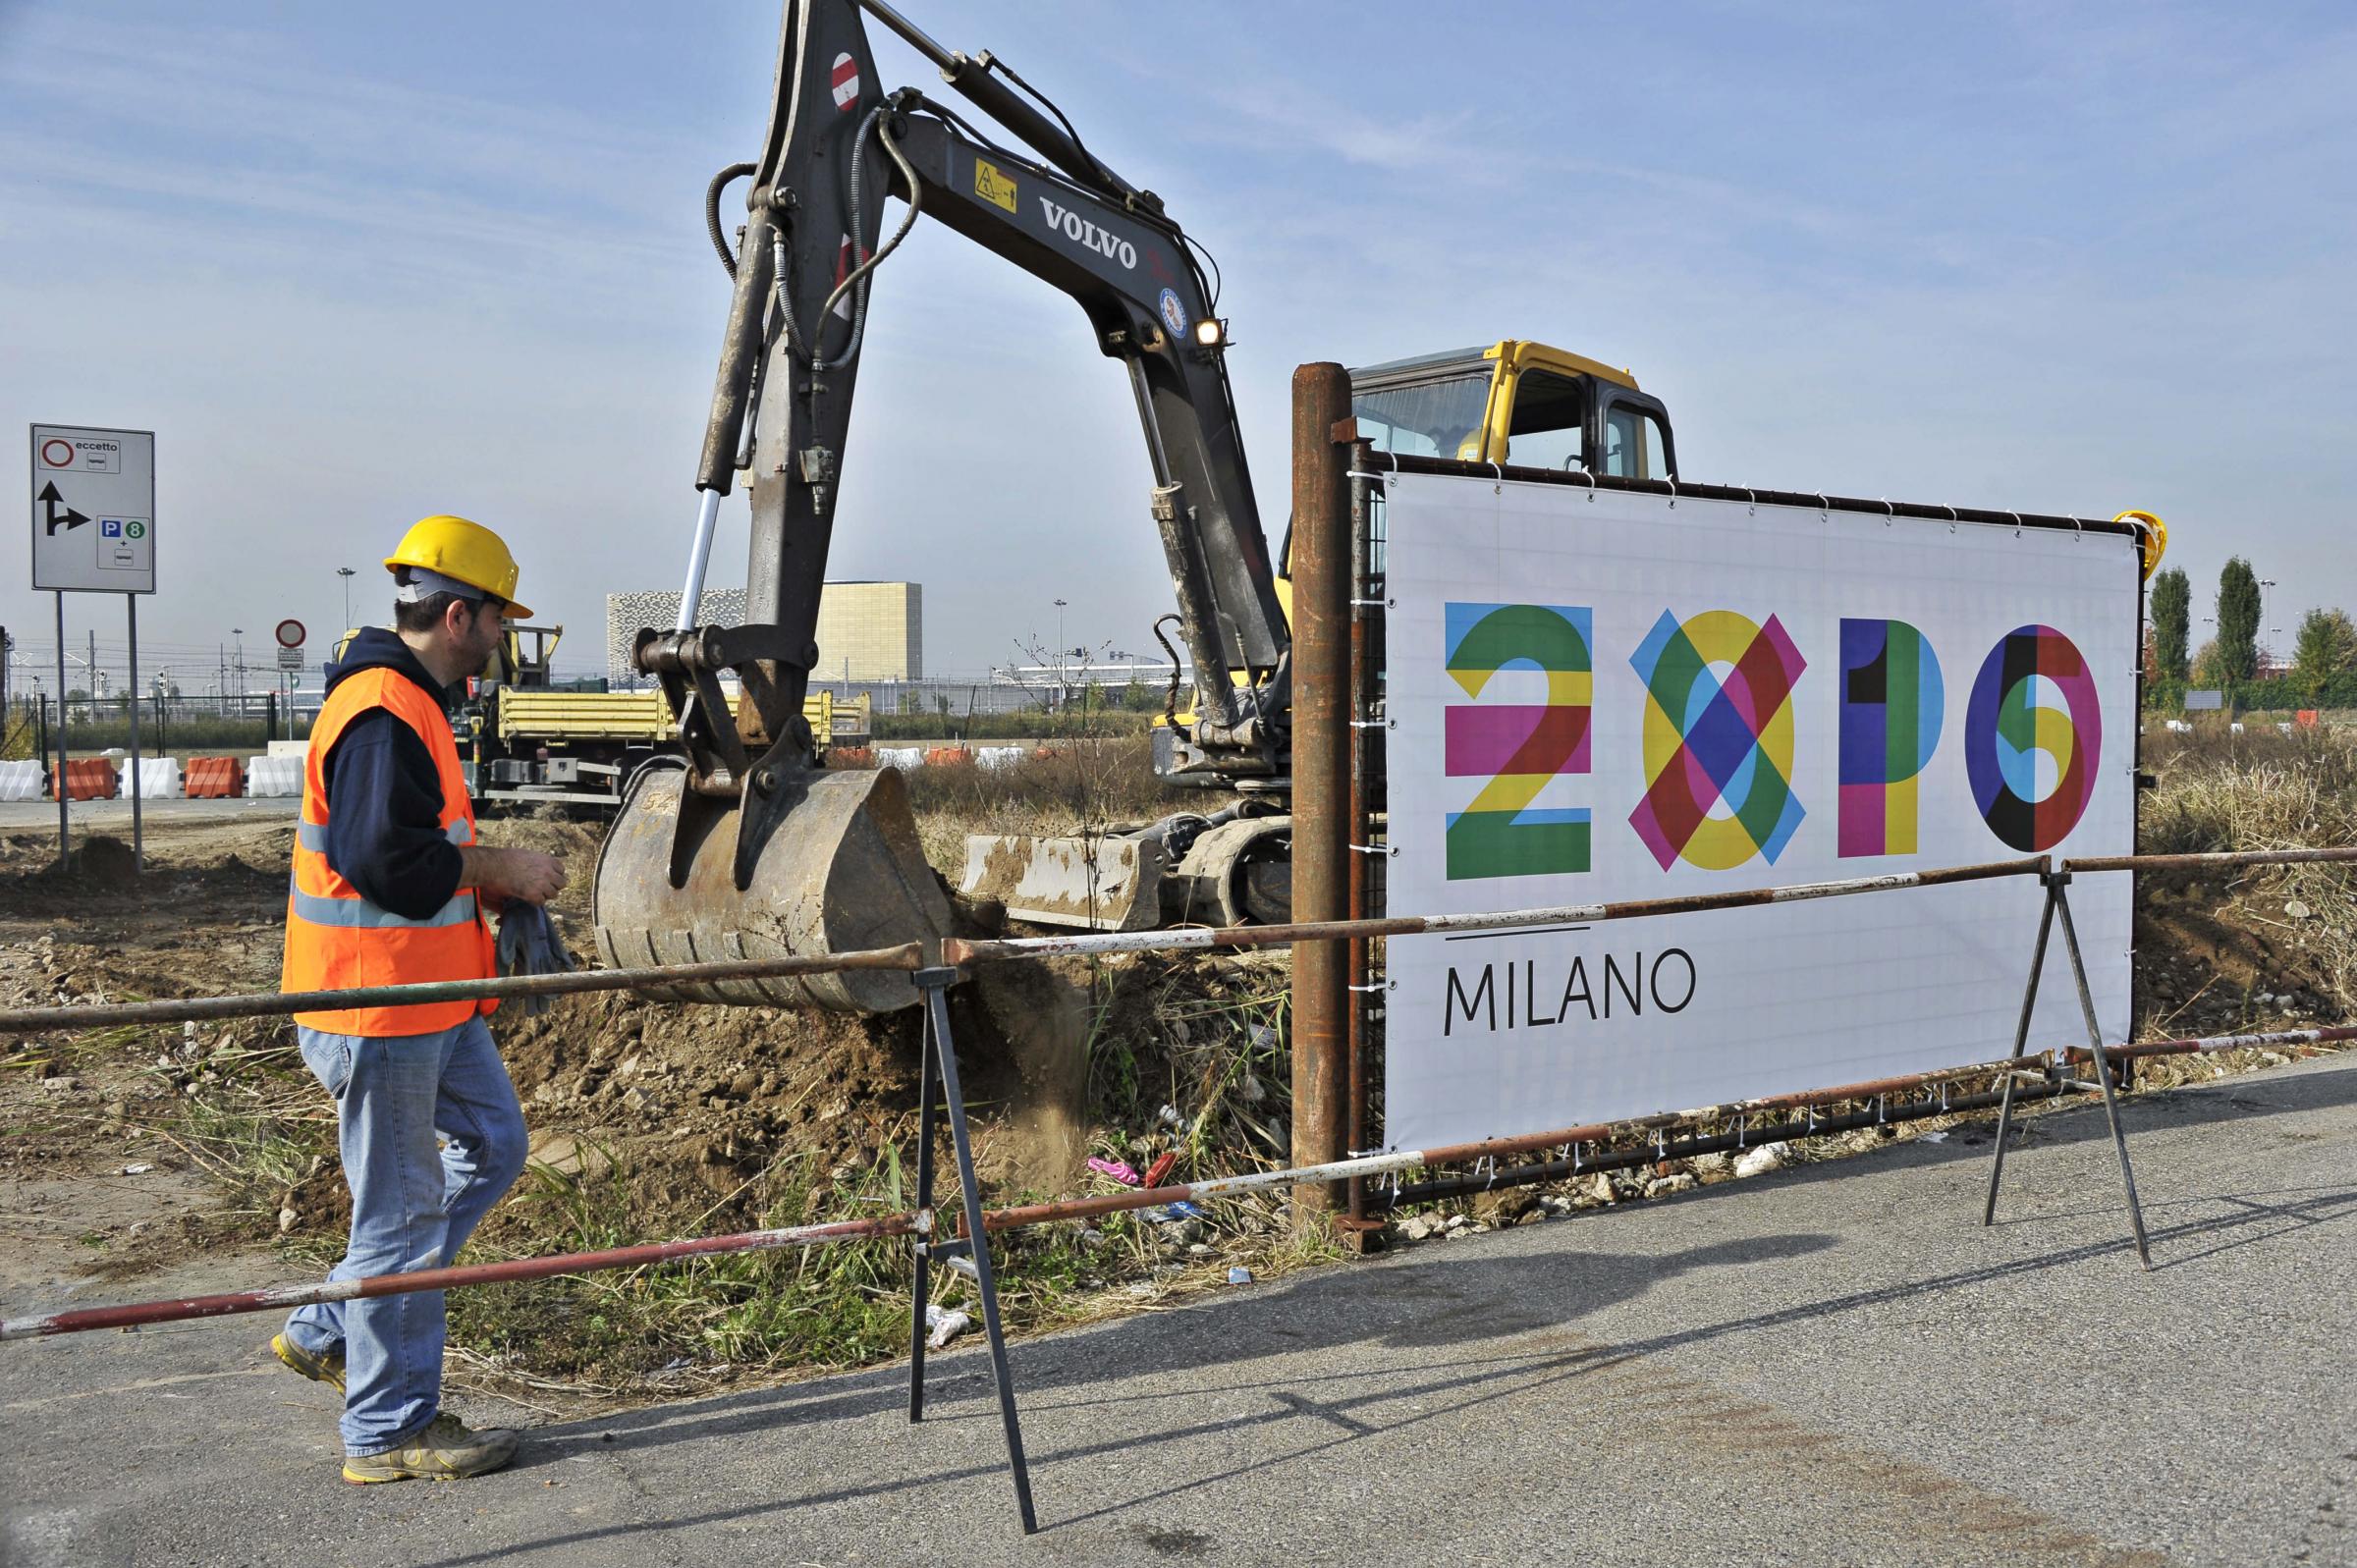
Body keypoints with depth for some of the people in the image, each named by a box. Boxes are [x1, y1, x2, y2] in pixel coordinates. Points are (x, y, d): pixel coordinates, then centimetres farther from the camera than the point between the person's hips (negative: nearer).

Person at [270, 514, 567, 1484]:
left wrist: (488, 879, 10)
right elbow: (383, 859, -28)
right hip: (378, 1004, -11)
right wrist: (496, 868, -16)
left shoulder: (404, 702, 15)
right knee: (401, 1207, 0)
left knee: (491, 1147, 19)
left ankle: (328, 1333, 25)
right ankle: (389, 1431, 14)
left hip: (430, 1000, 11)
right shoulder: (384, 714, -20)